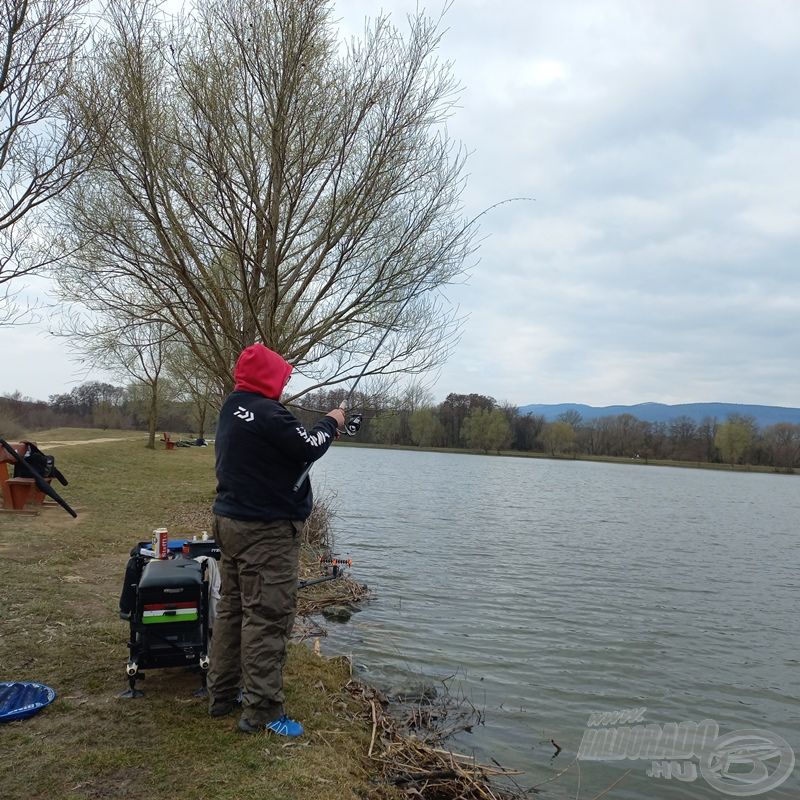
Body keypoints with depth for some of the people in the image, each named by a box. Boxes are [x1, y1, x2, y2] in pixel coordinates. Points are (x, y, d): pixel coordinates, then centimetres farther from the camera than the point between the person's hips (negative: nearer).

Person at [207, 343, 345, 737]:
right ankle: (262, 711, 3)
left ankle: (223, 695, 27)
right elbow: (308, 448, -17)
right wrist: (330, 423, 0)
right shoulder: (267, 413, -20)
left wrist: (321, 427, 9)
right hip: (265, 530, -10)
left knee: (231, 609, 17)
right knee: (266, 617, -4)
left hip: (230, 522, 10)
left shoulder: (231, 408, 11)